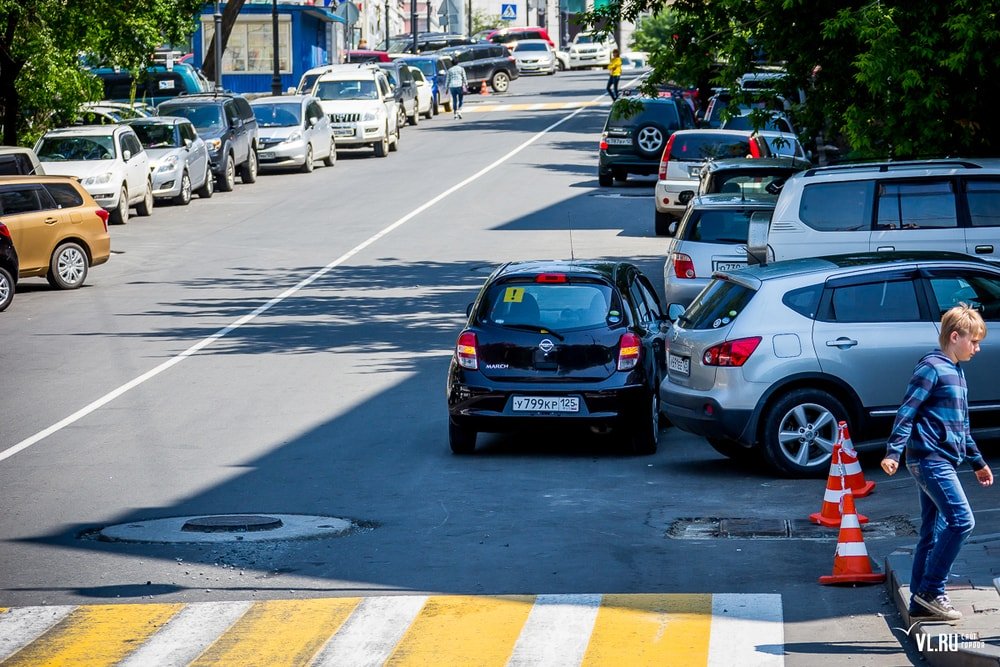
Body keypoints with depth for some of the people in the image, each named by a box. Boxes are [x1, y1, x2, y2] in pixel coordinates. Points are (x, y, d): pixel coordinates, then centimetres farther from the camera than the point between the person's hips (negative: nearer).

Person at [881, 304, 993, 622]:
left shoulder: (956, 372, 20)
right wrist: (893, 452, -25)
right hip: (930, 459, -10)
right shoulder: (931, 368, -9)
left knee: (933, 532, 8)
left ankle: (921, 601, 10)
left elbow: (962, 425, 29)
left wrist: (977, 462, 33)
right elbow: (906, 412, -16)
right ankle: (931, 591, -12)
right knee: (961, 520, -16)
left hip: (939, 462, 10)